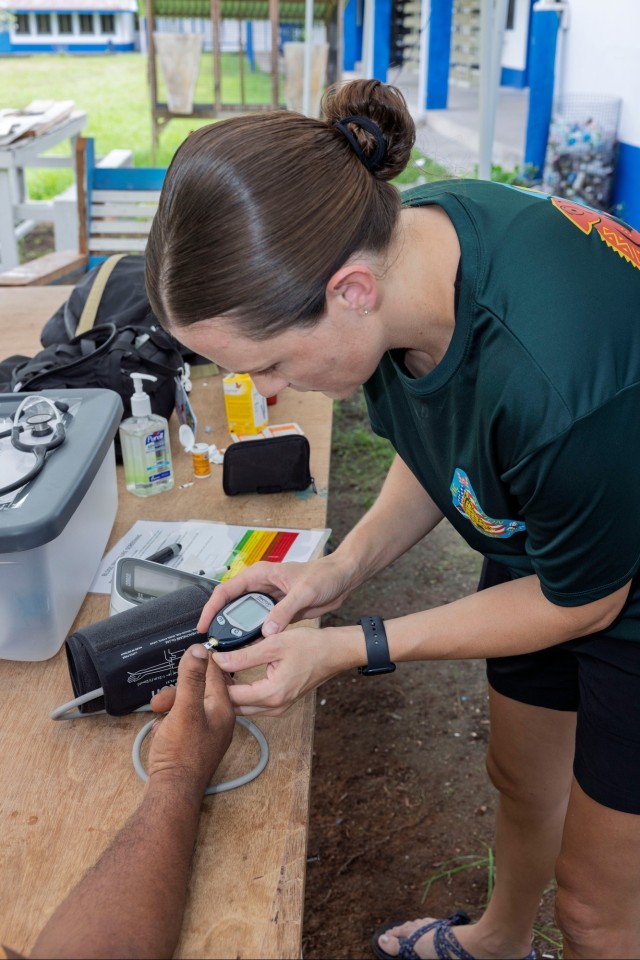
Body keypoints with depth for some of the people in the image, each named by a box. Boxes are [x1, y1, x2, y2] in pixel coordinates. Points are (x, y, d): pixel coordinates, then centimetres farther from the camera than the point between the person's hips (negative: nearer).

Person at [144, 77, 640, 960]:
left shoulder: (550, 373, -43)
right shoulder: (392, 235, -18)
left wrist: (348, 650, -20)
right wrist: (342, 567, -13)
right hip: (534, 547, 7)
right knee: (519, 778, 27)